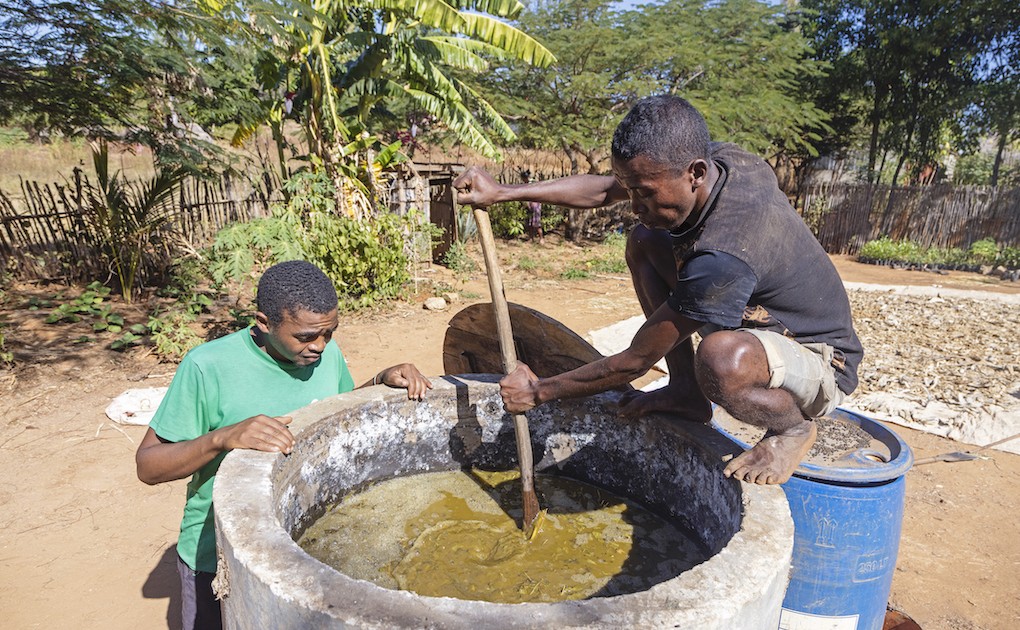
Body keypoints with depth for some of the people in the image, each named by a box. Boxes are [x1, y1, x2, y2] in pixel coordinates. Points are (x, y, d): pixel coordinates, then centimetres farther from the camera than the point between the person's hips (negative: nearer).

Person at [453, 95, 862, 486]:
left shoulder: (722, 258, -38)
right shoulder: (721, 161, -14)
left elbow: (635, 361, -27)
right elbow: (602, 190, -3)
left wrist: (539, 391, -15)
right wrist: (503, 193, -8)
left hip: (822, 362, -8)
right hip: (756, 322, 8)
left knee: (720, 359, -44)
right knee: (643, 243, -3)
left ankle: (794, 428, -7)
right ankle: (686, 393, 3)